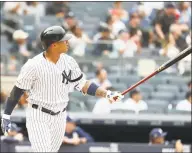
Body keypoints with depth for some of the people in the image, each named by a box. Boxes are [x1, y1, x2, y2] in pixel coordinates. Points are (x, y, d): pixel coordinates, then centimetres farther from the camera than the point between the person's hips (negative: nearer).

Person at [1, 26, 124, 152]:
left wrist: (107, 94, -5)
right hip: (38, 117, -6)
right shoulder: (33, 66, -18)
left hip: (60, 117, 6)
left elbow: (82, 85, 5)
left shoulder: (69, 62, -3)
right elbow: (18, 90, -10)